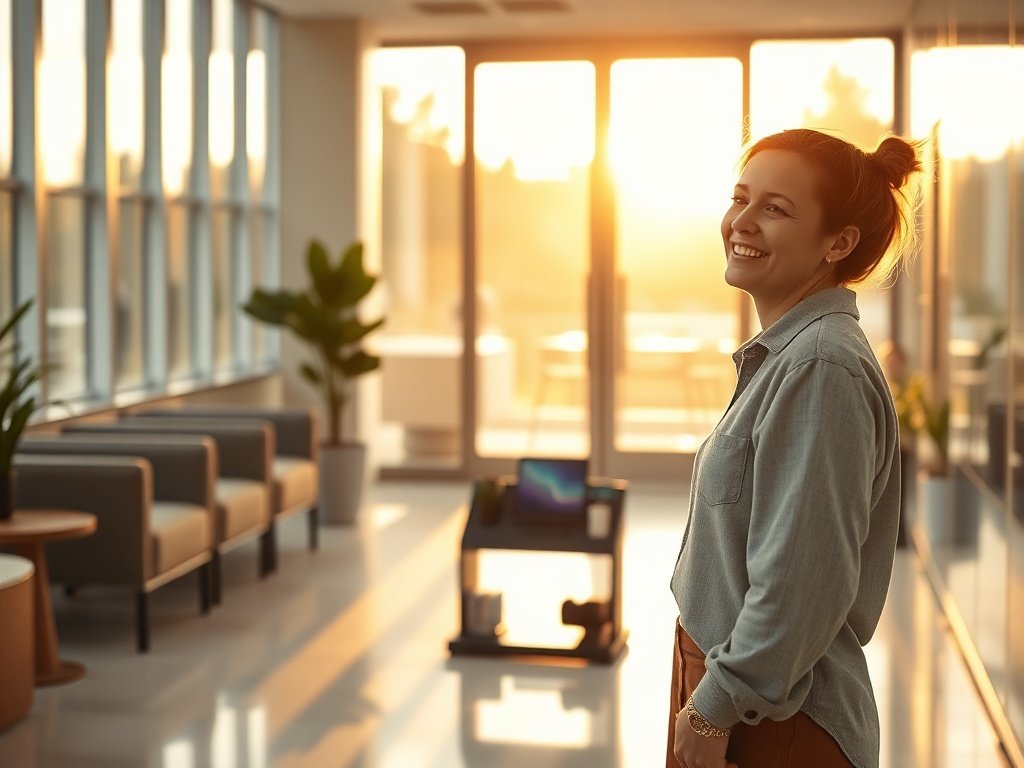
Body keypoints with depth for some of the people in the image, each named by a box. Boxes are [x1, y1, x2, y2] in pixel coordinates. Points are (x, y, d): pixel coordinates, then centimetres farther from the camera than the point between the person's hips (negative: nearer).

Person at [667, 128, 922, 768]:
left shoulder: (822, 368, -21)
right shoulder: (781, 355, 9)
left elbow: (801, 578, -24)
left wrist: (715, 706, -18)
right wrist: (705, 695, 15)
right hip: (722, 670, 9)